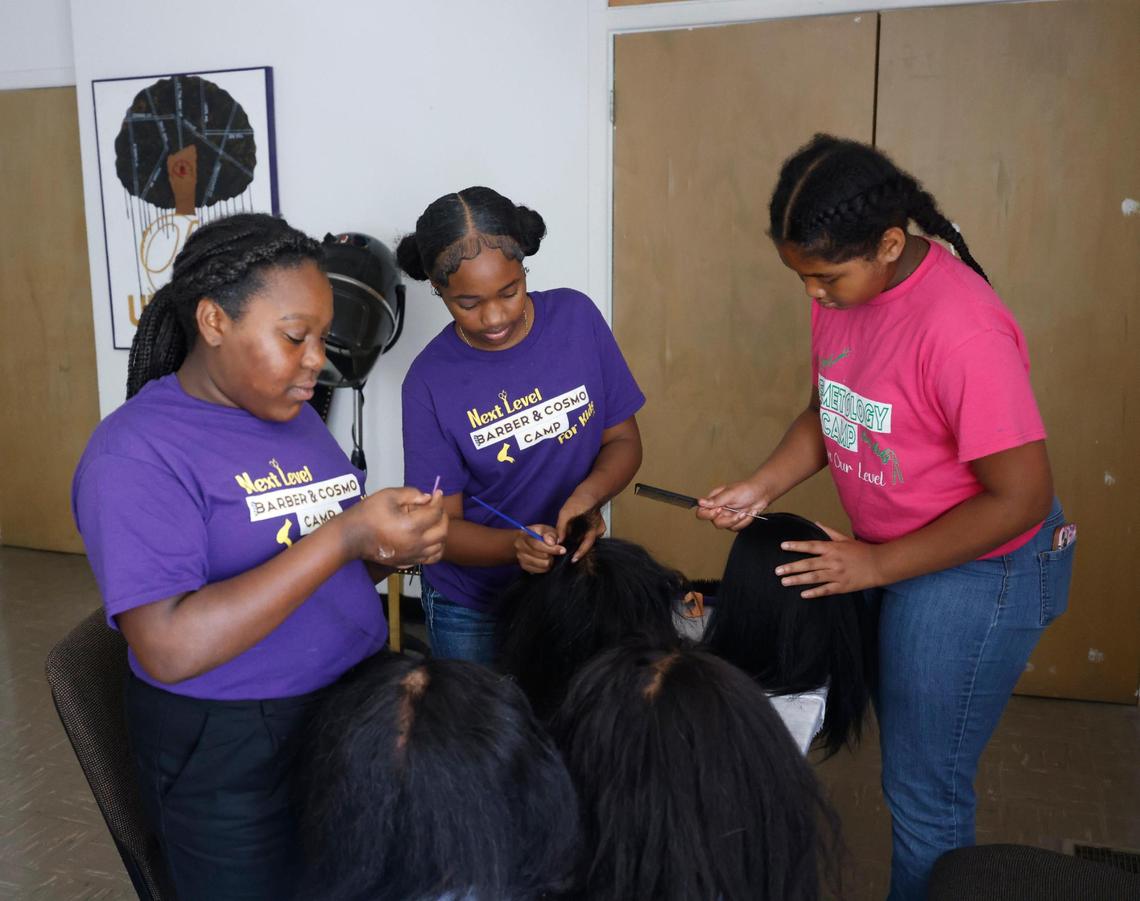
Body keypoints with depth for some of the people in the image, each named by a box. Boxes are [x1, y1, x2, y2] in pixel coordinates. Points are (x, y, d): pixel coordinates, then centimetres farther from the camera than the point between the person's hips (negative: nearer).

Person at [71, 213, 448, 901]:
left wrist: (398, 549, -9)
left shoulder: (296, 414, 7)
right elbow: (170, 650, -27)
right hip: (233, 758, -7)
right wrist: (344, 538, -30)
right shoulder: (136, 449, -16)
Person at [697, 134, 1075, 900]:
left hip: (977, 569, -7)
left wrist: (875, 564, -19)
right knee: (906, 758, 22)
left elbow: (1020, 499, -24)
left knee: (924, 794, 6)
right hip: (889, 556, 7)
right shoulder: (845, 289, -6)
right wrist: (760, 489, -8)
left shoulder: (961, 330, -29)